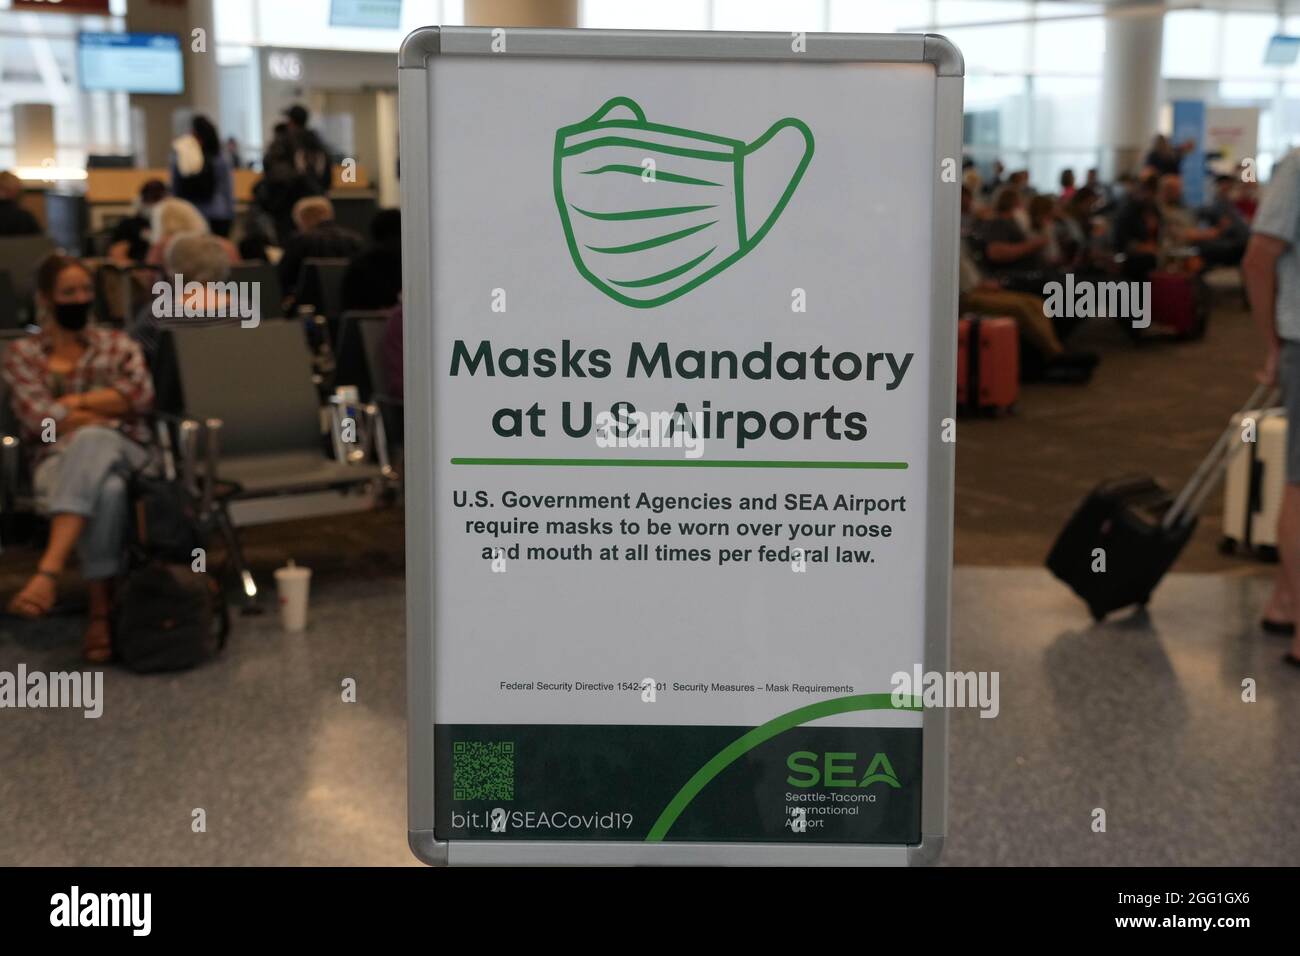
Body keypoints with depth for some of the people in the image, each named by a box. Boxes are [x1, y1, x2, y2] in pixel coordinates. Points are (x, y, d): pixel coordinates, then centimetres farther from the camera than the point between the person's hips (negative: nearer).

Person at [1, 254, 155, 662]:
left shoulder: (116, 344, 20)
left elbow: (141, 393, 1)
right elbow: (38, 417, -2)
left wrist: (75, 403, -1)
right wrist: (105, 414, -4)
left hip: (123, 452, 1)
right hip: (58, 460, -1)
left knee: (90, 444, -39)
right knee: (105, 490, -40)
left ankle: (48, 571, -48)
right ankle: (101, 610, -43)